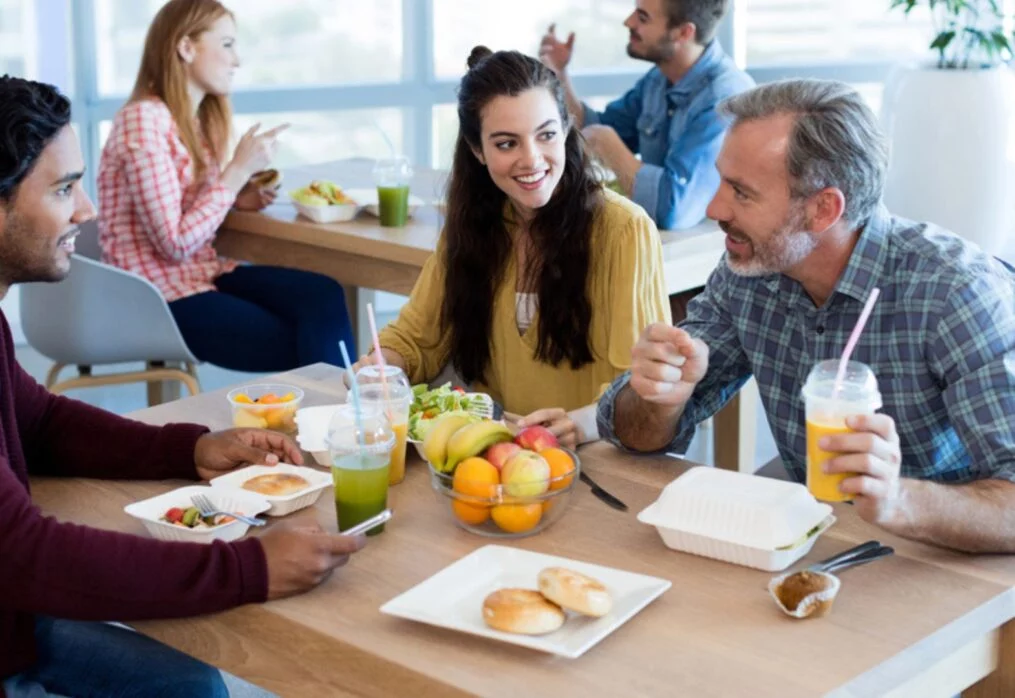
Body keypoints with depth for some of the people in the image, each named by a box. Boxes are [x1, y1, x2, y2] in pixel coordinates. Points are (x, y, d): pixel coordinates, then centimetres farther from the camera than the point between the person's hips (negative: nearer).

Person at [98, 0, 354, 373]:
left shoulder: (198, 119, 10)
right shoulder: (144, 120, -17)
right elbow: (174, 243, -20)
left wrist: (237, 196, -1)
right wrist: (239, 170, -17)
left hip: (204, 273, 7)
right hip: (160, 294, -7)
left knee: (323, 295, -16)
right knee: (303, 347, -14)